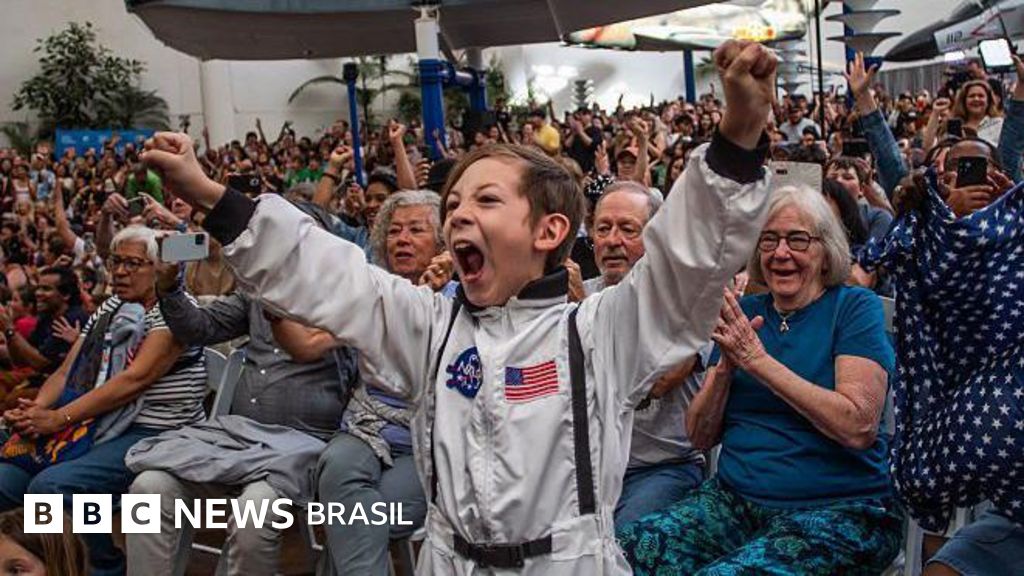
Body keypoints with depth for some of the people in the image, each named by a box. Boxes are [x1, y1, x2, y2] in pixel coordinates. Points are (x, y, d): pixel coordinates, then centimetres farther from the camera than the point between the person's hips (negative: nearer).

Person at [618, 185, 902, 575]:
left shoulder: (855, 307, -2)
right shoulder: (744, 312, 9)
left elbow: (859, 426, -18)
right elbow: (700, 436, 6)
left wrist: (758, 360, -17)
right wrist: (726, 365, -11)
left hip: (839, 511, -4)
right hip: (734, 498, 4)